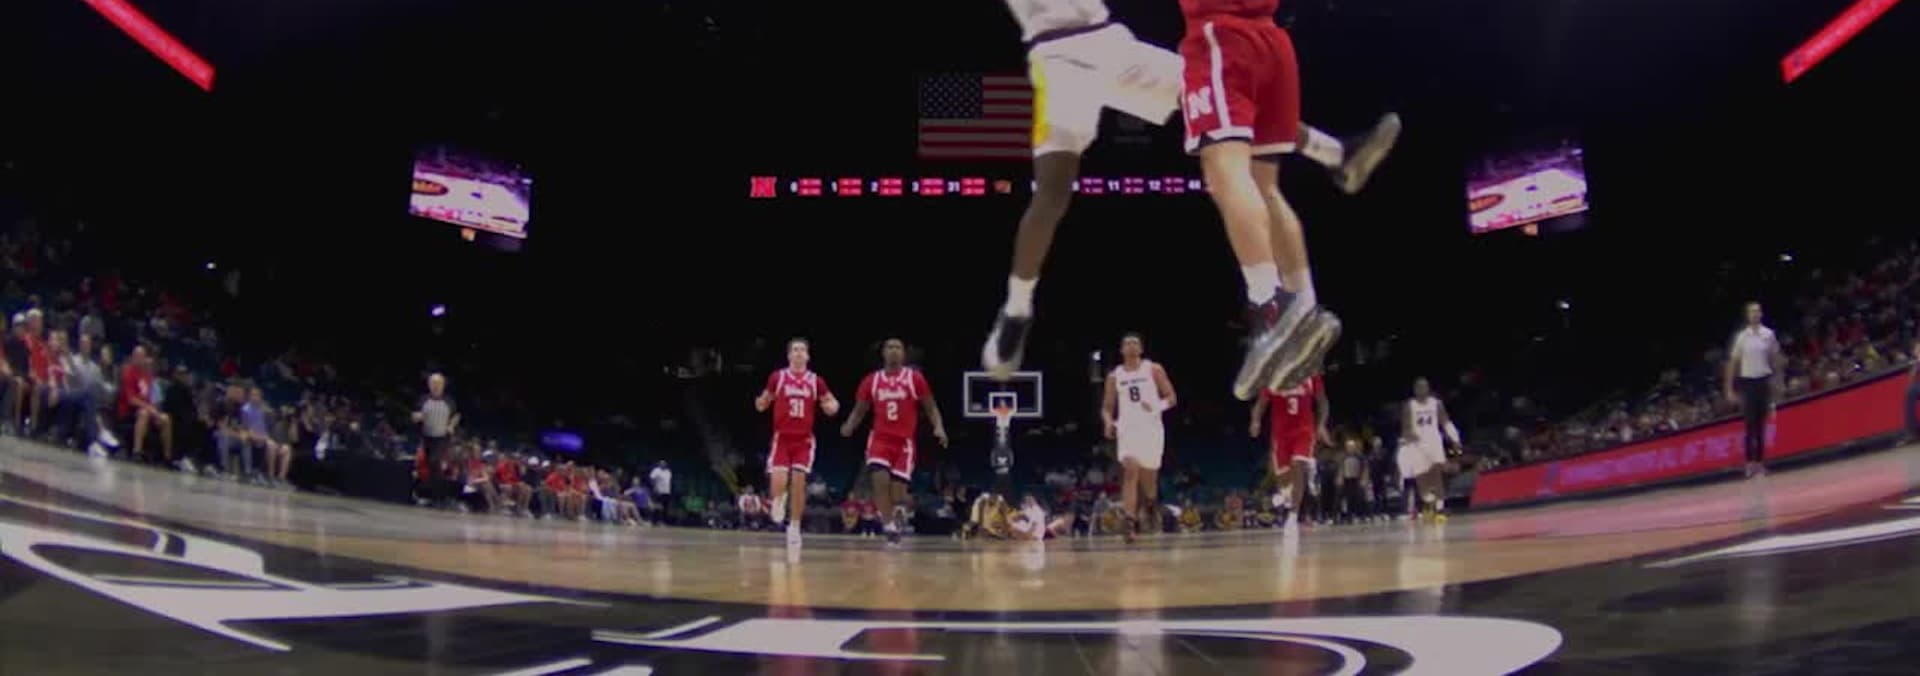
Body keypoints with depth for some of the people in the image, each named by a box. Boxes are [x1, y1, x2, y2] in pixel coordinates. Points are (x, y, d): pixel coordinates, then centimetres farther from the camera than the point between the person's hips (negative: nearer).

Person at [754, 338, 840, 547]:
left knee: (799, 482, -4)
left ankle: (794, 527, 10)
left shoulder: (816, 381, 3)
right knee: (778, 482, -15)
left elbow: (832, 403, 12)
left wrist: (831, 406, -13)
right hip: (782, 438, -1)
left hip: (804, 440, 1)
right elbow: (762, 405, 11)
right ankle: (779, 501, 21)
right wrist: (761, 402, -13)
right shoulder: (777, 377, 2)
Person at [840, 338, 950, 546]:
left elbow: (931, 407, 4)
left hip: (904, 441, -1)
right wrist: (849, 426, -8)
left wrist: (939, 427, -14)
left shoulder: (915, 378, 1)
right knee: (880, 480, -21)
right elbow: (859, 410, 13)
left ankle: (896, 524, 21)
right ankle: (889, 525, -14)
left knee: (898, 488, -2)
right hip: (880, 439, 1)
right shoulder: (871, 380, 6)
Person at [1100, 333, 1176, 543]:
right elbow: (1107, 407, 13)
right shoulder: (1114, 376, 8)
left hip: (1151, 428, 0)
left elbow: (1171, 397, 1)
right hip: (1127, 429, 0)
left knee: (1148, 477, 5)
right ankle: (1130, 521, -23)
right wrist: (1109, 422, -9)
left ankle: (1149, 505, 38)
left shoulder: (1153, 370, 2)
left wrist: (1156, 406, -20)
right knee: (1131, 470, -19)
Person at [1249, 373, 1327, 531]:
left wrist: (1321, 425, -4)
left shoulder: (1312, 378, -3)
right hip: (1280, 432, 1)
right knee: (1282, 474, 3)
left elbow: (1322, 402, 8)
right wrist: (1256, 421, -15)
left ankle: (1293, 515, -15)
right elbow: (1261, 403, 3)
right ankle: (1286, 492, 42)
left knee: (1298, 468, -19)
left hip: (1304, 430, -1)